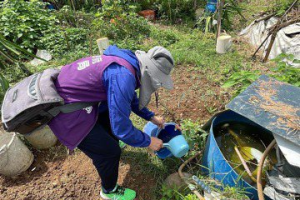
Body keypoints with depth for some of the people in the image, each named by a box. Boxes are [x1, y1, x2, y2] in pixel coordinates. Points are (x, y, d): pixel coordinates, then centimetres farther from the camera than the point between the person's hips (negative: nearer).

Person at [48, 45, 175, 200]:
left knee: (114, 113, 27)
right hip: (66, 110, -9)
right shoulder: (123, 77, -30)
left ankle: (111, 140, 56)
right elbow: (121, 128, -24)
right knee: (109, 152, 1)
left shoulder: (130, 62, 1)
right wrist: (148, 142, -9)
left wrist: (152, 117, 18)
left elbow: (131, 99, 17)